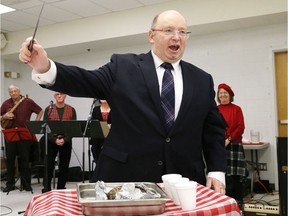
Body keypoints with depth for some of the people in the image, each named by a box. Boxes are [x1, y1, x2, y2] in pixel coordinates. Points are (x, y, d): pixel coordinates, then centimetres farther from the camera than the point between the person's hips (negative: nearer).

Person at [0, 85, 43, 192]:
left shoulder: (28, 101, -3)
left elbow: (40, 111, 4)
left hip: (24, 135, -3)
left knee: (24, 159, 3)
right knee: (9, 159, 8)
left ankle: (26, 184, 13)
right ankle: (10, 184, 18)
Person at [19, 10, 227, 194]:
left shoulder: (202, 80, 9)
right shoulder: (123, 66, 2)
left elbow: (214, 129, 9)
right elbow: (85, 82, -8)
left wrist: (216, 172, 1)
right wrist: (45, 67, -24)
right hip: (125, 177, -2)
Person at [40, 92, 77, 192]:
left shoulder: (71, 110, 1)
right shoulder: (48, 109, 2)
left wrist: (65, 140, -16)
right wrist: (54, 140, -15)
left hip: (66, 142, 0)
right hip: (51, 141, 0)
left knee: (64, 167, 6)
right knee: (48, 166, 1)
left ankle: (61, 190, 19)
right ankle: (46, 190, 11)